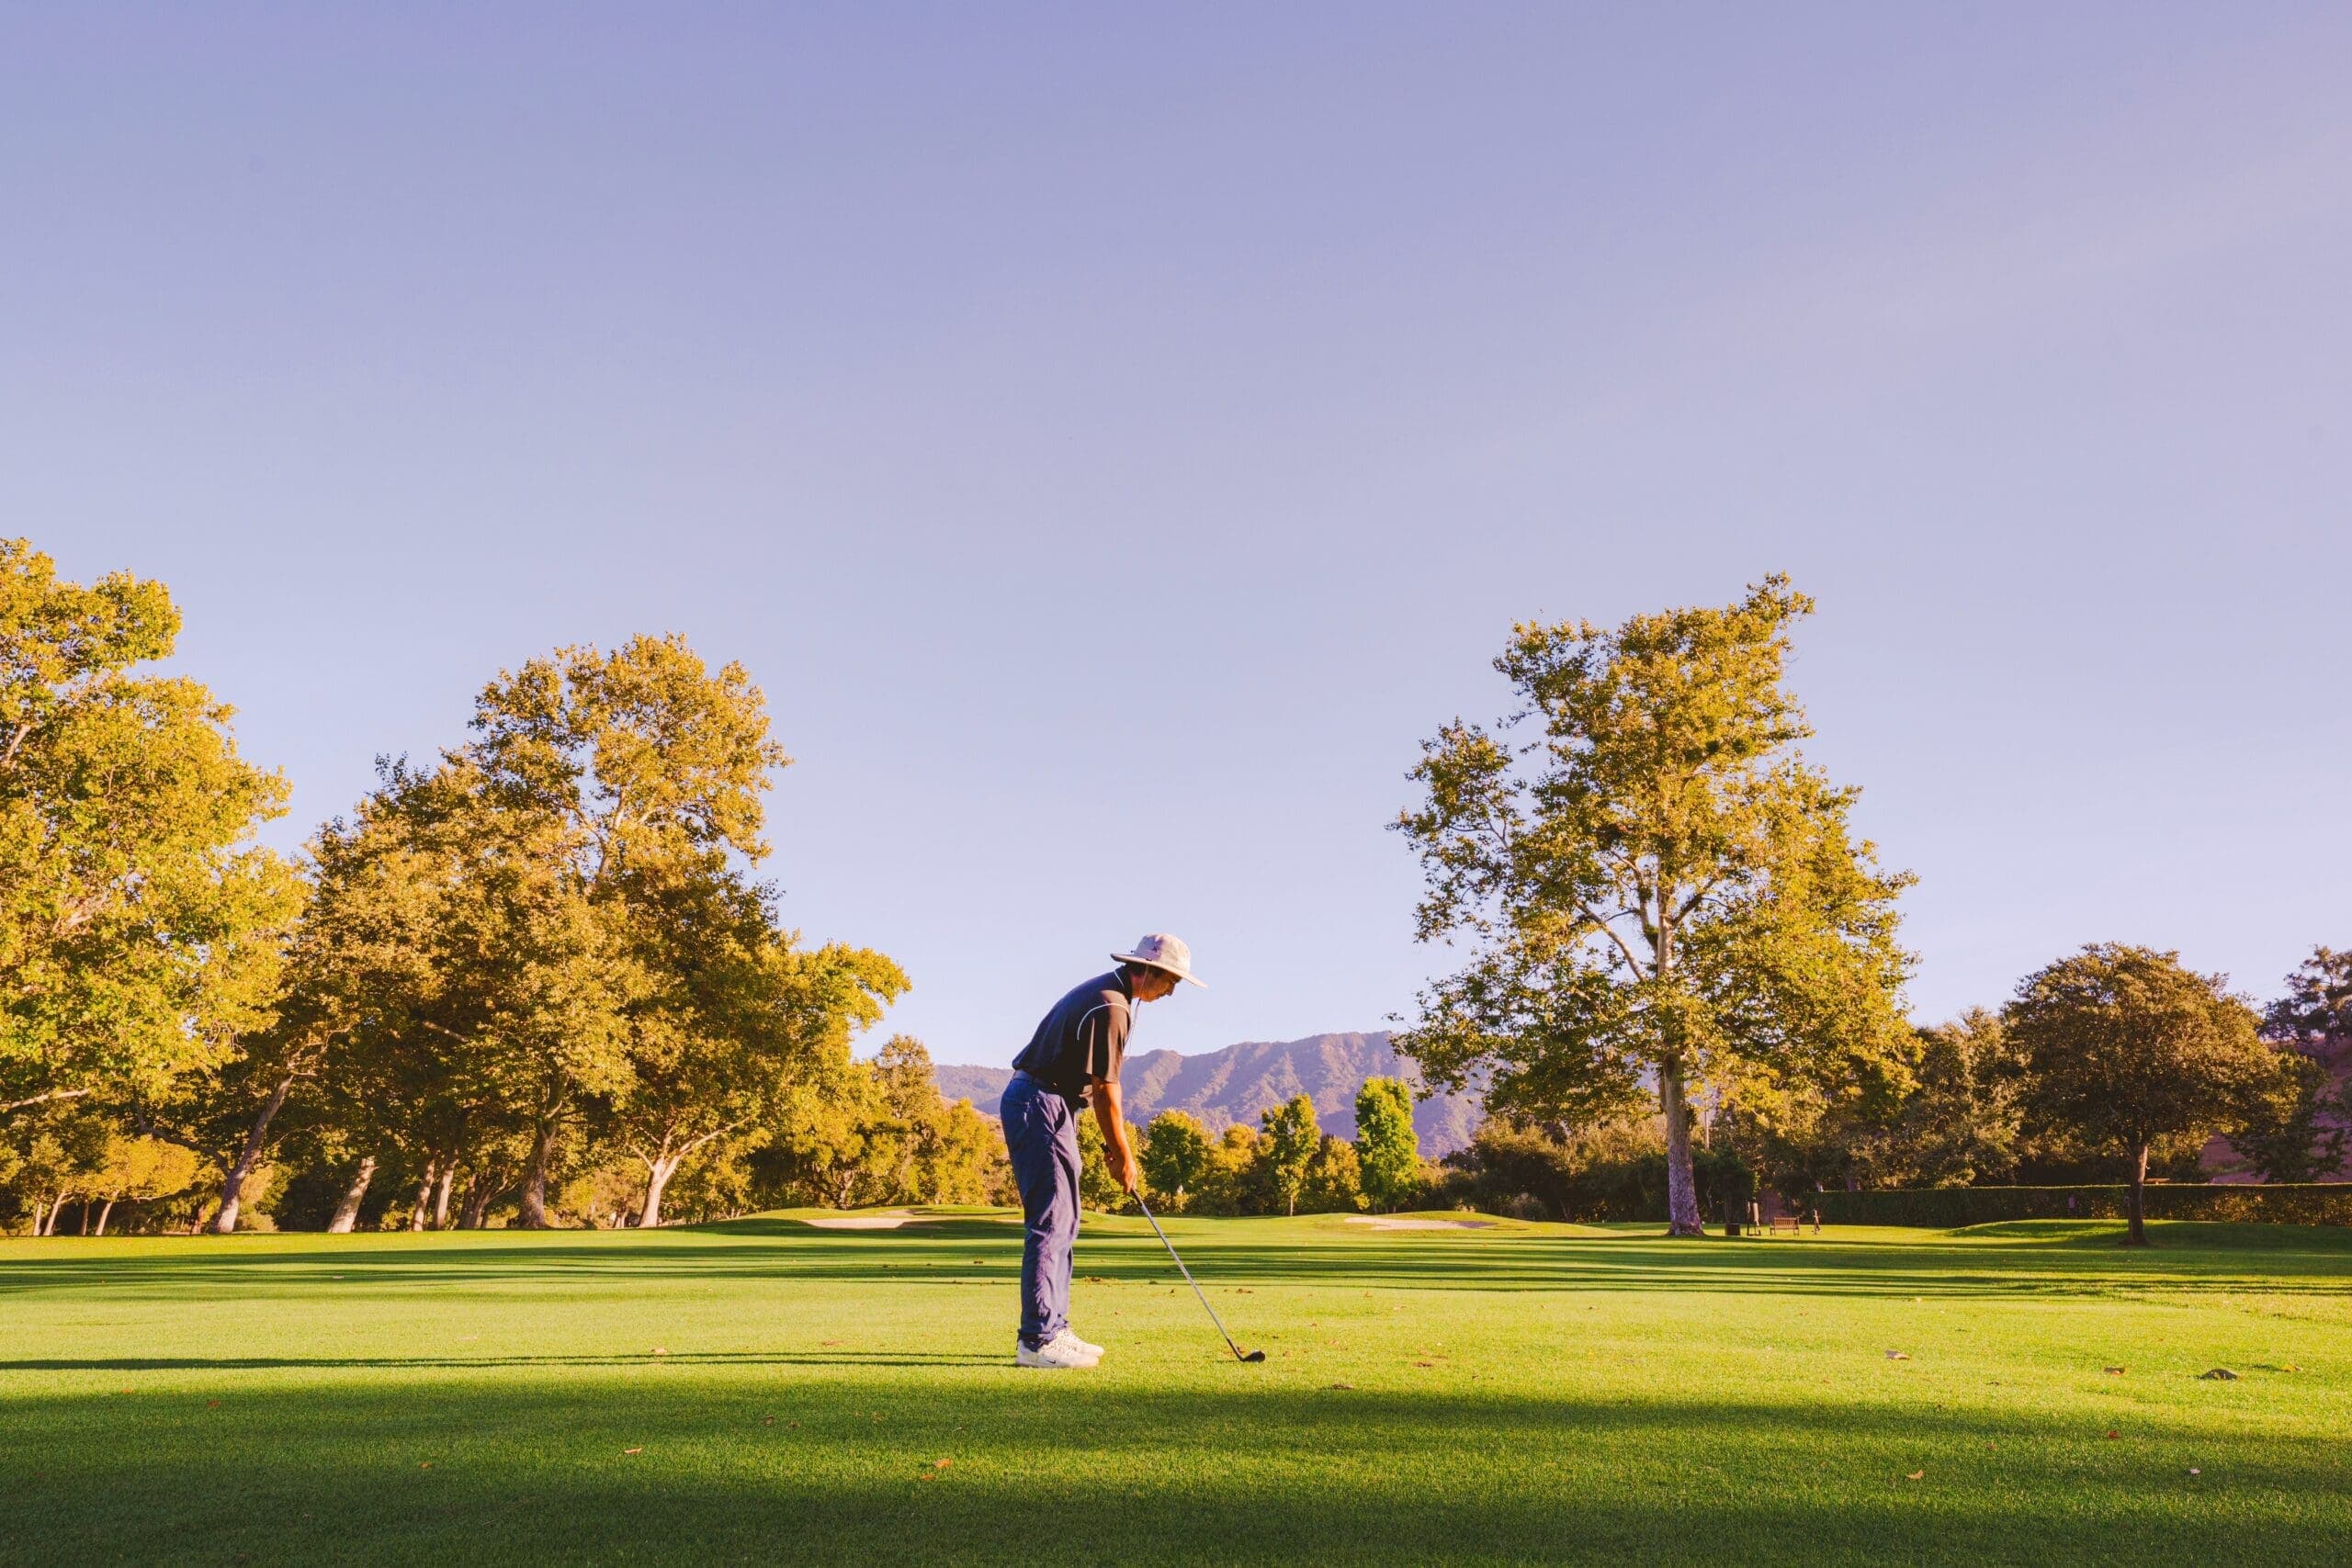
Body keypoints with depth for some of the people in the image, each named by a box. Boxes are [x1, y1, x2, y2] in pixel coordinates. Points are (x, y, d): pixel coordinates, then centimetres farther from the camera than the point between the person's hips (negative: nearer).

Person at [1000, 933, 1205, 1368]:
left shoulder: (1103, 992, 15)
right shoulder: (1112, 1007, -18)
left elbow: (1098, 1082, 18)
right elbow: (1105, 1089, -15)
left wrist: (1115, 1144, 16)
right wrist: (1123, 1155, -5)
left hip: (1043, 1105, 11)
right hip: (1040, 1107, -11)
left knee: (1060, 1222, 13)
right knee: (1050, 1223, -8)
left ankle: (1053, 1329, 18)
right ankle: (1037, 1341, -5)